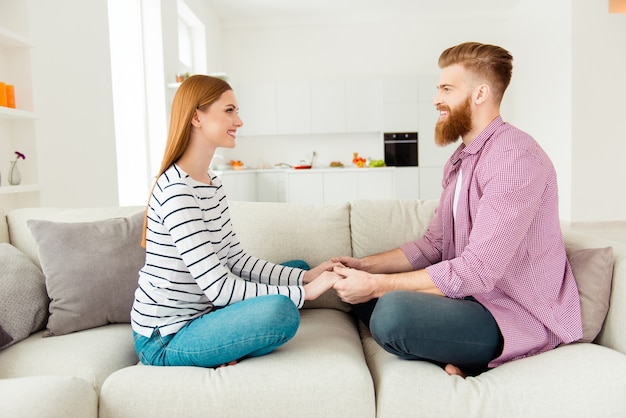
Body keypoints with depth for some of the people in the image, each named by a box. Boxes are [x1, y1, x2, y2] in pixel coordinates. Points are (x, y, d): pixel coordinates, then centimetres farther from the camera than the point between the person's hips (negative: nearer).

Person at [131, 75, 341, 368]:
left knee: (295, 270, 16)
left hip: (197, 316, 10)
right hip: (165, 339, -9)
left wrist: (306, 277, -3)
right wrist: (304, 292, -20)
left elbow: (237, 260, 6)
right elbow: (218, 289, -25)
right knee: (281, 310, -33)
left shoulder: (212, 184, 7)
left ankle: (230, 350, 2)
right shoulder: (177, 191, -23)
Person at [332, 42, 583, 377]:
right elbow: (432, 245, 12)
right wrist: (366, 265, 0)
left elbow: (477, 271, -26)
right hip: (471, 297, 10)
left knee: (393, 309, -33)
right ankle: (448, 357, -5)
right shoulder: (459, 160, 13)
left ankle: (458, 359, -5)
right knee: (360, 292, 6)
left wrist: (377, 284, -23)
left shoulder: (515, 158, -20)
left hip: (518, 318, -9)